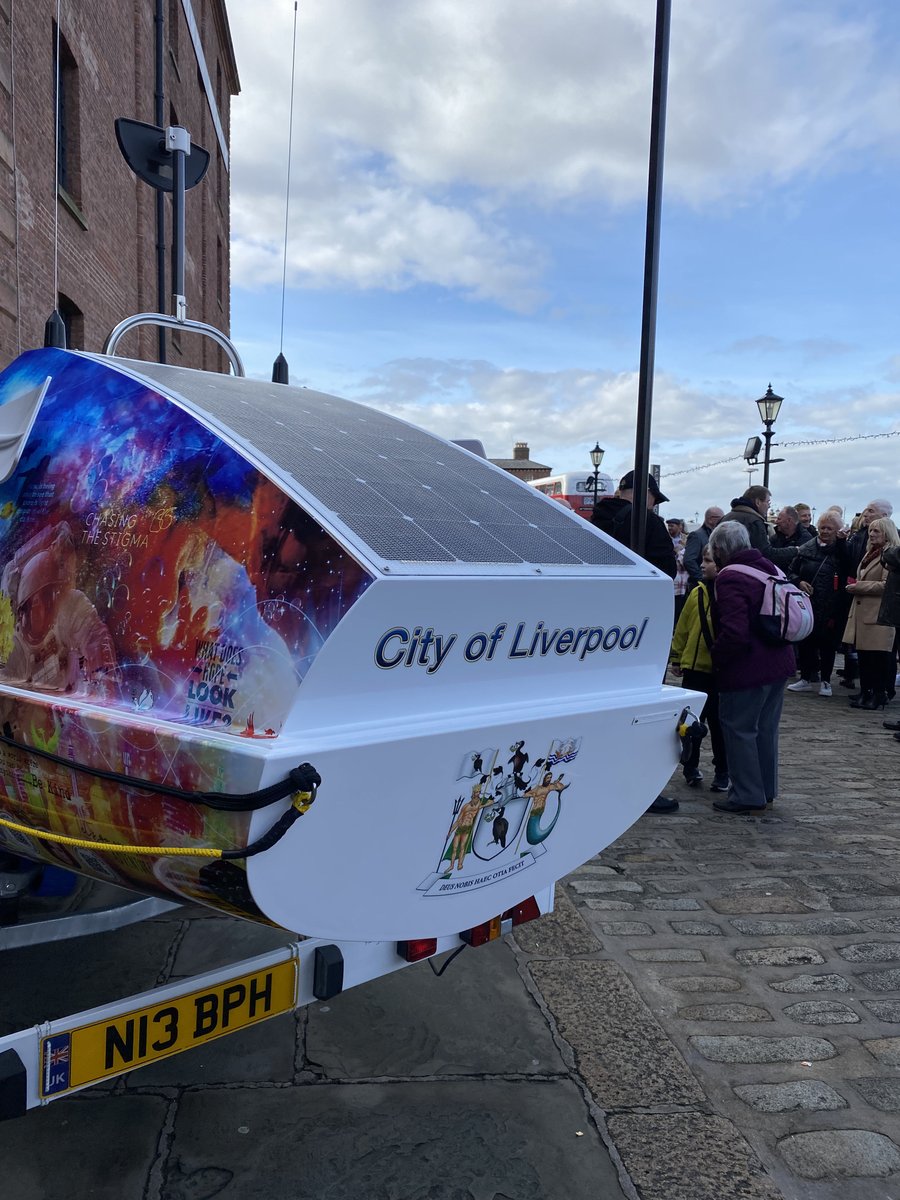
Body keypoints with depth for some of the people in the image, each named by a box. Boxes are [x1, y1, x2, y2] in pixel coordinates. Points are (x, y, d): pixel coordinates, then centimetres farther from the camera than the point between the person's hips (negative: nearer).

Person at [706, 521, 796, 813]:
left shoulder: (730, 578, -20)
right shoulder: (769, 568, 9)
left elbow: (735, 632, -27)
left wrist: (716, 657, -13)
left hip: (747, 668, -9)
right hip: (779, 663, 9)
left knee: (738, 728, 3)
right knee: (765, 728, 18)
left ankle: (747, 796, 10)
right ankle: (766, 791, 30)